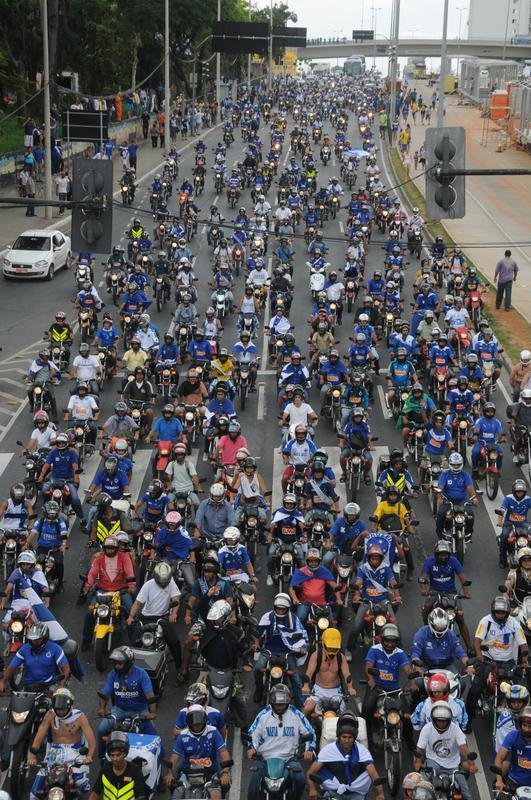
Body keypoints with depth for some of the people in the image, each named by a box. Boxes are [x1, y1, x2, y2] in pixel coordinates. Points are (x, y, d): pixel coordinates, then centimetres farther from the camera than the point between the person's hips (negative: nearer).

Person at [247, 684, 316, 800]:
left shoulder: (296, 715, 2)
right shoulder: (263, 715, 2)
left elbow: (309, 733, 9)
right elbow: (253, 733, 9)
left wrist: (309, 749, -6)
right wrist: (252, 748, -9)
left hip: (289, 759, 0)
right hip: (265, 759, 0)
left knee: (299, 780, -25)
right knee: (253, 790, -13)